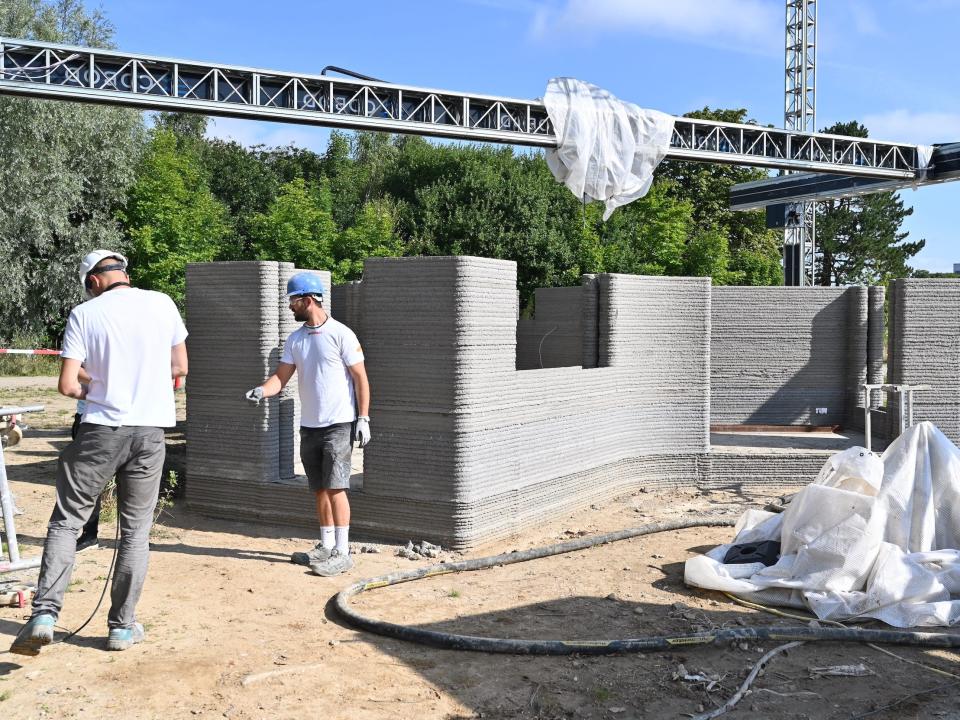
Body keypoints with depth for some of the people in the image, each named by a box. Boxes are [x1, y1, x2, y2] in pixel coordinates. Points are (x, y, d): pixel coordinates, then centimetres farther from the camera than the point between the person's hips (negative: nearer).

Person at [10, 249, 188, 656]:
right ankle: (123, 626, 15)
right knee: (135, 532, 10)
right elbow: (180, 367, 10)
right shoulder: (162, 305, 3)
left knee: (66, 521, 9)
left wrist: (90, 392, 14)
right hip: (150, 431, 2)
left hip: (100, 429, -2)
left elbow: (66, 385, -6)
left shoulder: (84, 314, -3)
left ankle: (44, 614, -2)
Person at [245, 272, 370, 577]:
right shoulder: (295, 339, 10)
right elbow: (281, 376, 5)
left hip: (338, 425, -7)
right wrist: (262, 390, -16)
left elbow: (360, 378, -8)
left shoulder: (341, 334, -9)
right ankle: (326, 547, 22)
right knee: (319, 489, 12)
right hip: (309, 426, 7)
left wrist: (363, 418, -13)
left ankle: (342, 552, -5)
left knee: (335, 488, -10)